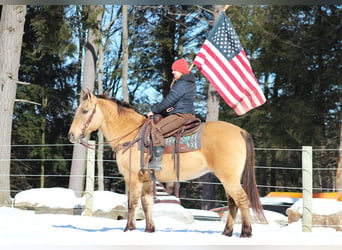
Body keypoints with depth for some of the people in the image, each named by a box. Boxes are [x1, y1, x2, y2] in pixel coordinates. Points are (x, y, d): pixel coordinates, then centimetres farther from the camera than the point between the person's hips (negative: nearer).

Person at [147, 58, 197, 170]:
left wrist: (154, 110, -4)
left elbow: (168, 101, -16)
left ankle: (156, 162, -26)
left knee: (156, 129, -21)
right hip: (187, 114, 12)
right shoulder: (189, 83, 19)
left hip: (181, 115, -12)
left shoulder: (181, 84, -15)